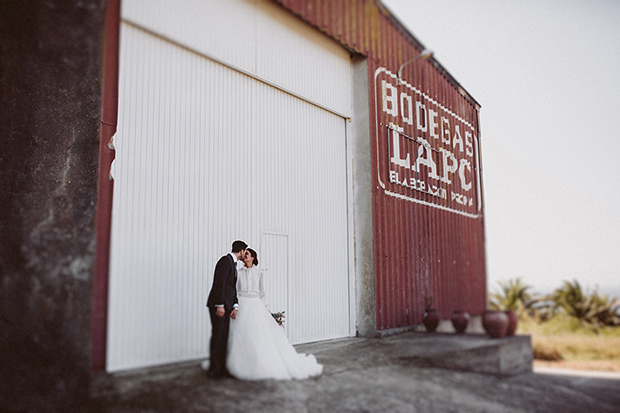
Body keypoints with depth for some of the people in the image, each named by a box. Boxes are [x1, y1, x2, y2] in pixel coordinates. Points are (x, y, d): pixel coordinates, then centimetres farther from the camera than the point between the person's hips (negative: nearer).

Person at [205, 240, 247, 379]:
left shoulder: (232, 263, 18)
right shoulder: (225, 260, -11)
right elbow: (219, 283, -19)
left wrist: (235, 307, 6)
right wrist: (220, 305, -22)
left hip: (226, 306, 9)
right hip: (218, 305, -9)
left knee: (224, 337, 11)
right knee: (217, 335, -5)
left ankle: (222, 368, 17)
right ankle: (213, 370, 3)